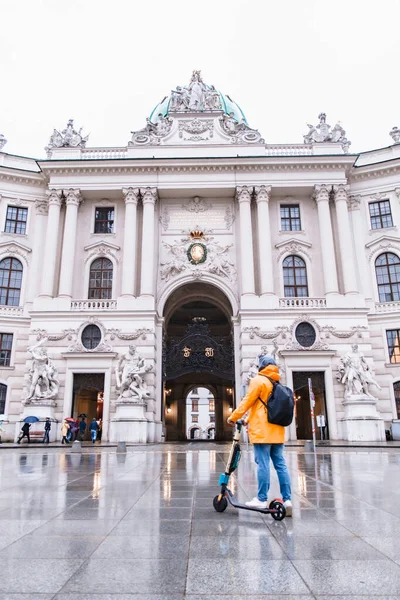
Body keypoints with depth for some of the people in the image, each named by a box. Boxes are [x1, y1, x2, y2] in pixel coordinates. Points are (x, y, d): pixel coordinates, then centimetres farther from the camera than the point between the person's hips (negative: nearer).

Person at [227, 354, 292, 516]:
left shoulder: (258, 380, -5)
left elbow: (247, 402, -8)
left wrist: (233, 418, 3)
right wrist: (248, 420, 28)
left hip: (262, 430, -7)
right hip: (277, 431, 7)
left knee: (263, 464, -5)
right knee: (280, 464, 6)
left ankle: (262, 499, -1)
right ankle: (287, 499, 5)